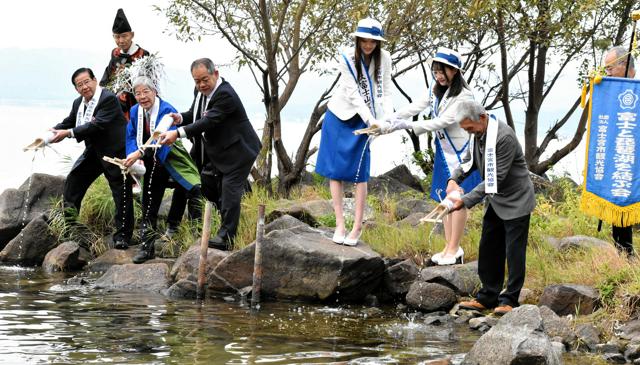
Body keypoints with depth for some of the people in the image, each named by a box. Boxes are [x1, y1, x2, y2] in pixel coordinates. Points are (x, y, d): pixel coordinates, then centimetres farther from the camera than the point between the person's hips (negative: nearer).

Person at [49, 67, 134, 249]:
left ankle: (122, 236, 2)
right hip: (93, 152, 8)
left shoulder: (109, 99, -19)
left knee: (121, 195, -4)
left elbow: (97, 125, -27)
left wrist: (69, 133, -28)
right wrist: (52, 132, -9)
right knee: (72, 182, 8)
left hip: (115, 152, -8)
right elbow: (68, 123, 12)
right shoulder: (78, 103, 8)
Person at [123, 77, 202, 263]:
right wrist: (133, 156, -18)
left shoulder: (166, 110, -18)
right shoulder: (135, 112, 3)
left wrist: (139, 153, -41)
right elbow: (131, 136, 3)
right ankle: (147, 246, 9)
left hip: (172, 162, -5)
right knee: (148, 204, 4)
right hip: (152, 166, 6)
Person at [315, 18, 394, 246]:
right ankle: (339, 224, 4)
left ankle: (357, 227, -1)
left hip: (364, 120, 1)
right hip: (340, 116, -1)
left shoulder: (384, 59, -10)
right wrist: (372, 121, -31)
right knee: (335, 170, -1)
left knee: (360, 172, -4)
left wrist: (388, 117, -25)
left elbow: (385, 92, -7)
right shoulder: (347, 60, -17)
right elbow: (354, 95, -21)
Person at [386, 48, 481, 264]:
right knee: (445, 199, 11)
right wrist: (389, 120, -19)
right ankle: (450, 248, 19)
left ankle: (454, 249, 4)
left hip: (460, 152, -8)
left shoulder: (463, 96, -20)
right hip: (443, 150, 8)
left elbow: (442, 122, -25)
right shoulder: (436, 91, 5)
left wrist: (409, 125, -29)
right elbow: (414, 107, -4)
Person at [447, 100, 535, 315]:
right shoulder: (479, 134, 1)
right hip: (495, 202, 9)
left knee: (514, 252, -4)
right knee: (488, 249, 11)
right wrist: (454, 179, -7)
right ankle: (488, 297, 19)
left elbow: (496, 179, -28)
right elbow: (469, 160, 14)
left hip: (515, 201, -9)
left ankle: (509, 300, 2)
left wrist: (465, 201, -29)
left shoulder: (504, 137, -27)